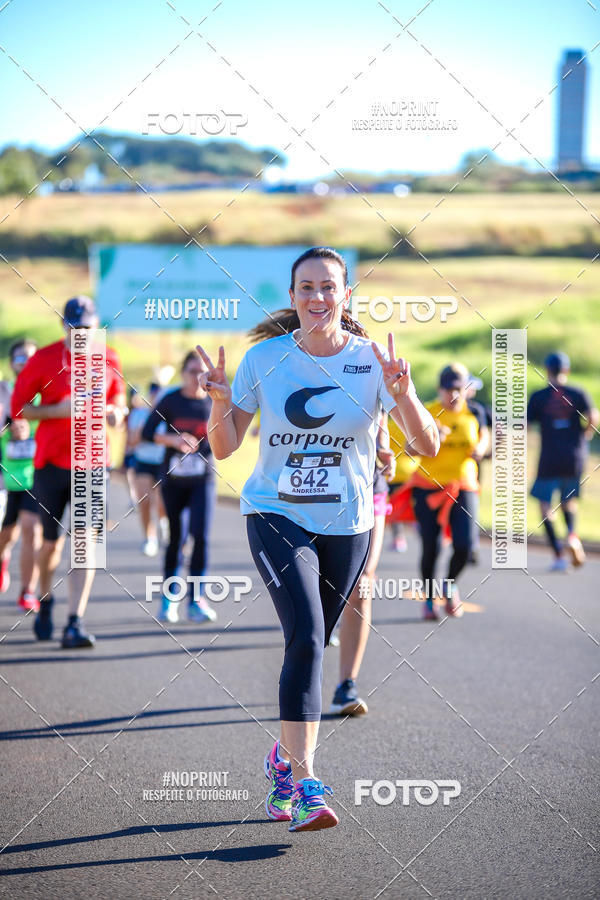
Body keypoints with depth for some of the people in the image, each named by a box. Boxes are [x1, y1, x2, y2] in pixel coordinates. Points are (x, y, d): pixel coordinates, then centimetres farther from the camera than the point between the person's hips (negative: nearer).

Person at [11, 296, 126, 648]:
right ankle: (46, 602, 35)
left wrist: (115, 412, -5)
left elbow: (118, 402, 19)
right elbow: (18, 408, -2)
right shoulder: (44, 359, -3)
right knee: (52, 541, 8)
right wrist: (58, 410, -16)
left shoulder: (109, 360, 6)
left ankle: (75, 623, -13)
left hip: (90, 464, 1)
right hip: (51, 462, -1)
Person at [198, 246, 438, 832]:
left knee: (308, 645, 12)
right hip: (276, 515, -2)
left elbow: (428, 445, -11)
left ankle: (283, 760, 38)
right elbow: (224, 448, 1)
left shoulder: (373, 361, -6)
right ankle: (305, 786, -21)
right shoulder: (264, 359, -4)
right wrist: (220, 402, -19)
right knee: (306, 638, -21)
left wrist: (403, 394, -28)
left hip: (346, 524, 2)